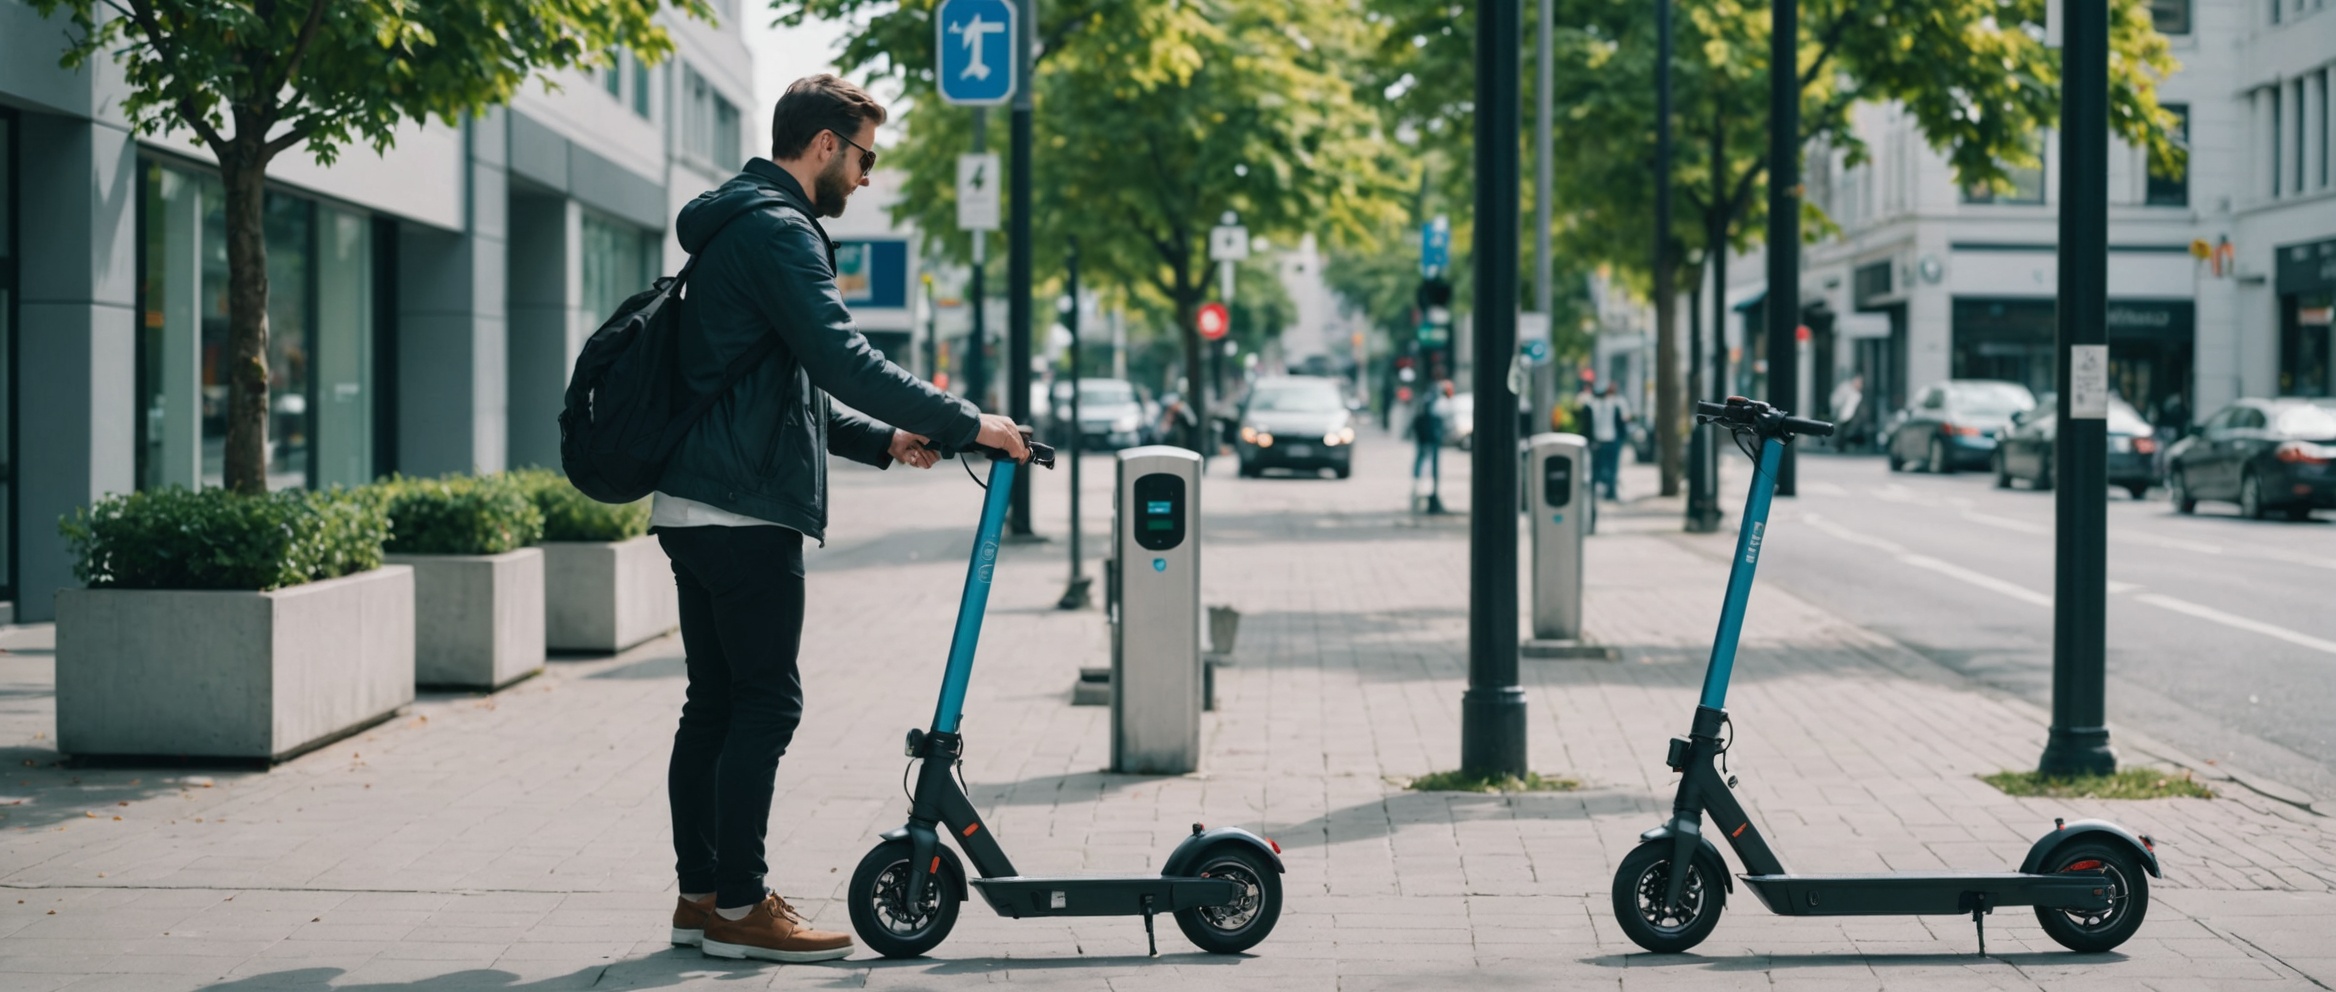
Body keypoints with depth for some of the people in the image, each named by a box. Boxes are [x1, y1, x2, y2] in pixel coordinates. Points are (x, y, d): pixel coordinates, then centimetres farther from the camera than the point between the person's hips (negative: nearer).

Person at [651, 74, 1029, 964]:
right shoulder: (777, 230, -11)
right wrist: (964, 424, -18)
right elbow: (841, 359, -22)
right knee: (767, 703, -6)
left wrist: (882, 442, 18)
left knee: (715, 704, 12)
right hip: (744, 508, -11)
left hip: (695, 505, 11)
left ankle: (702, 893, 17)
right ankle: (737, 908, -3)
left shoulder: (731, 228, 23)